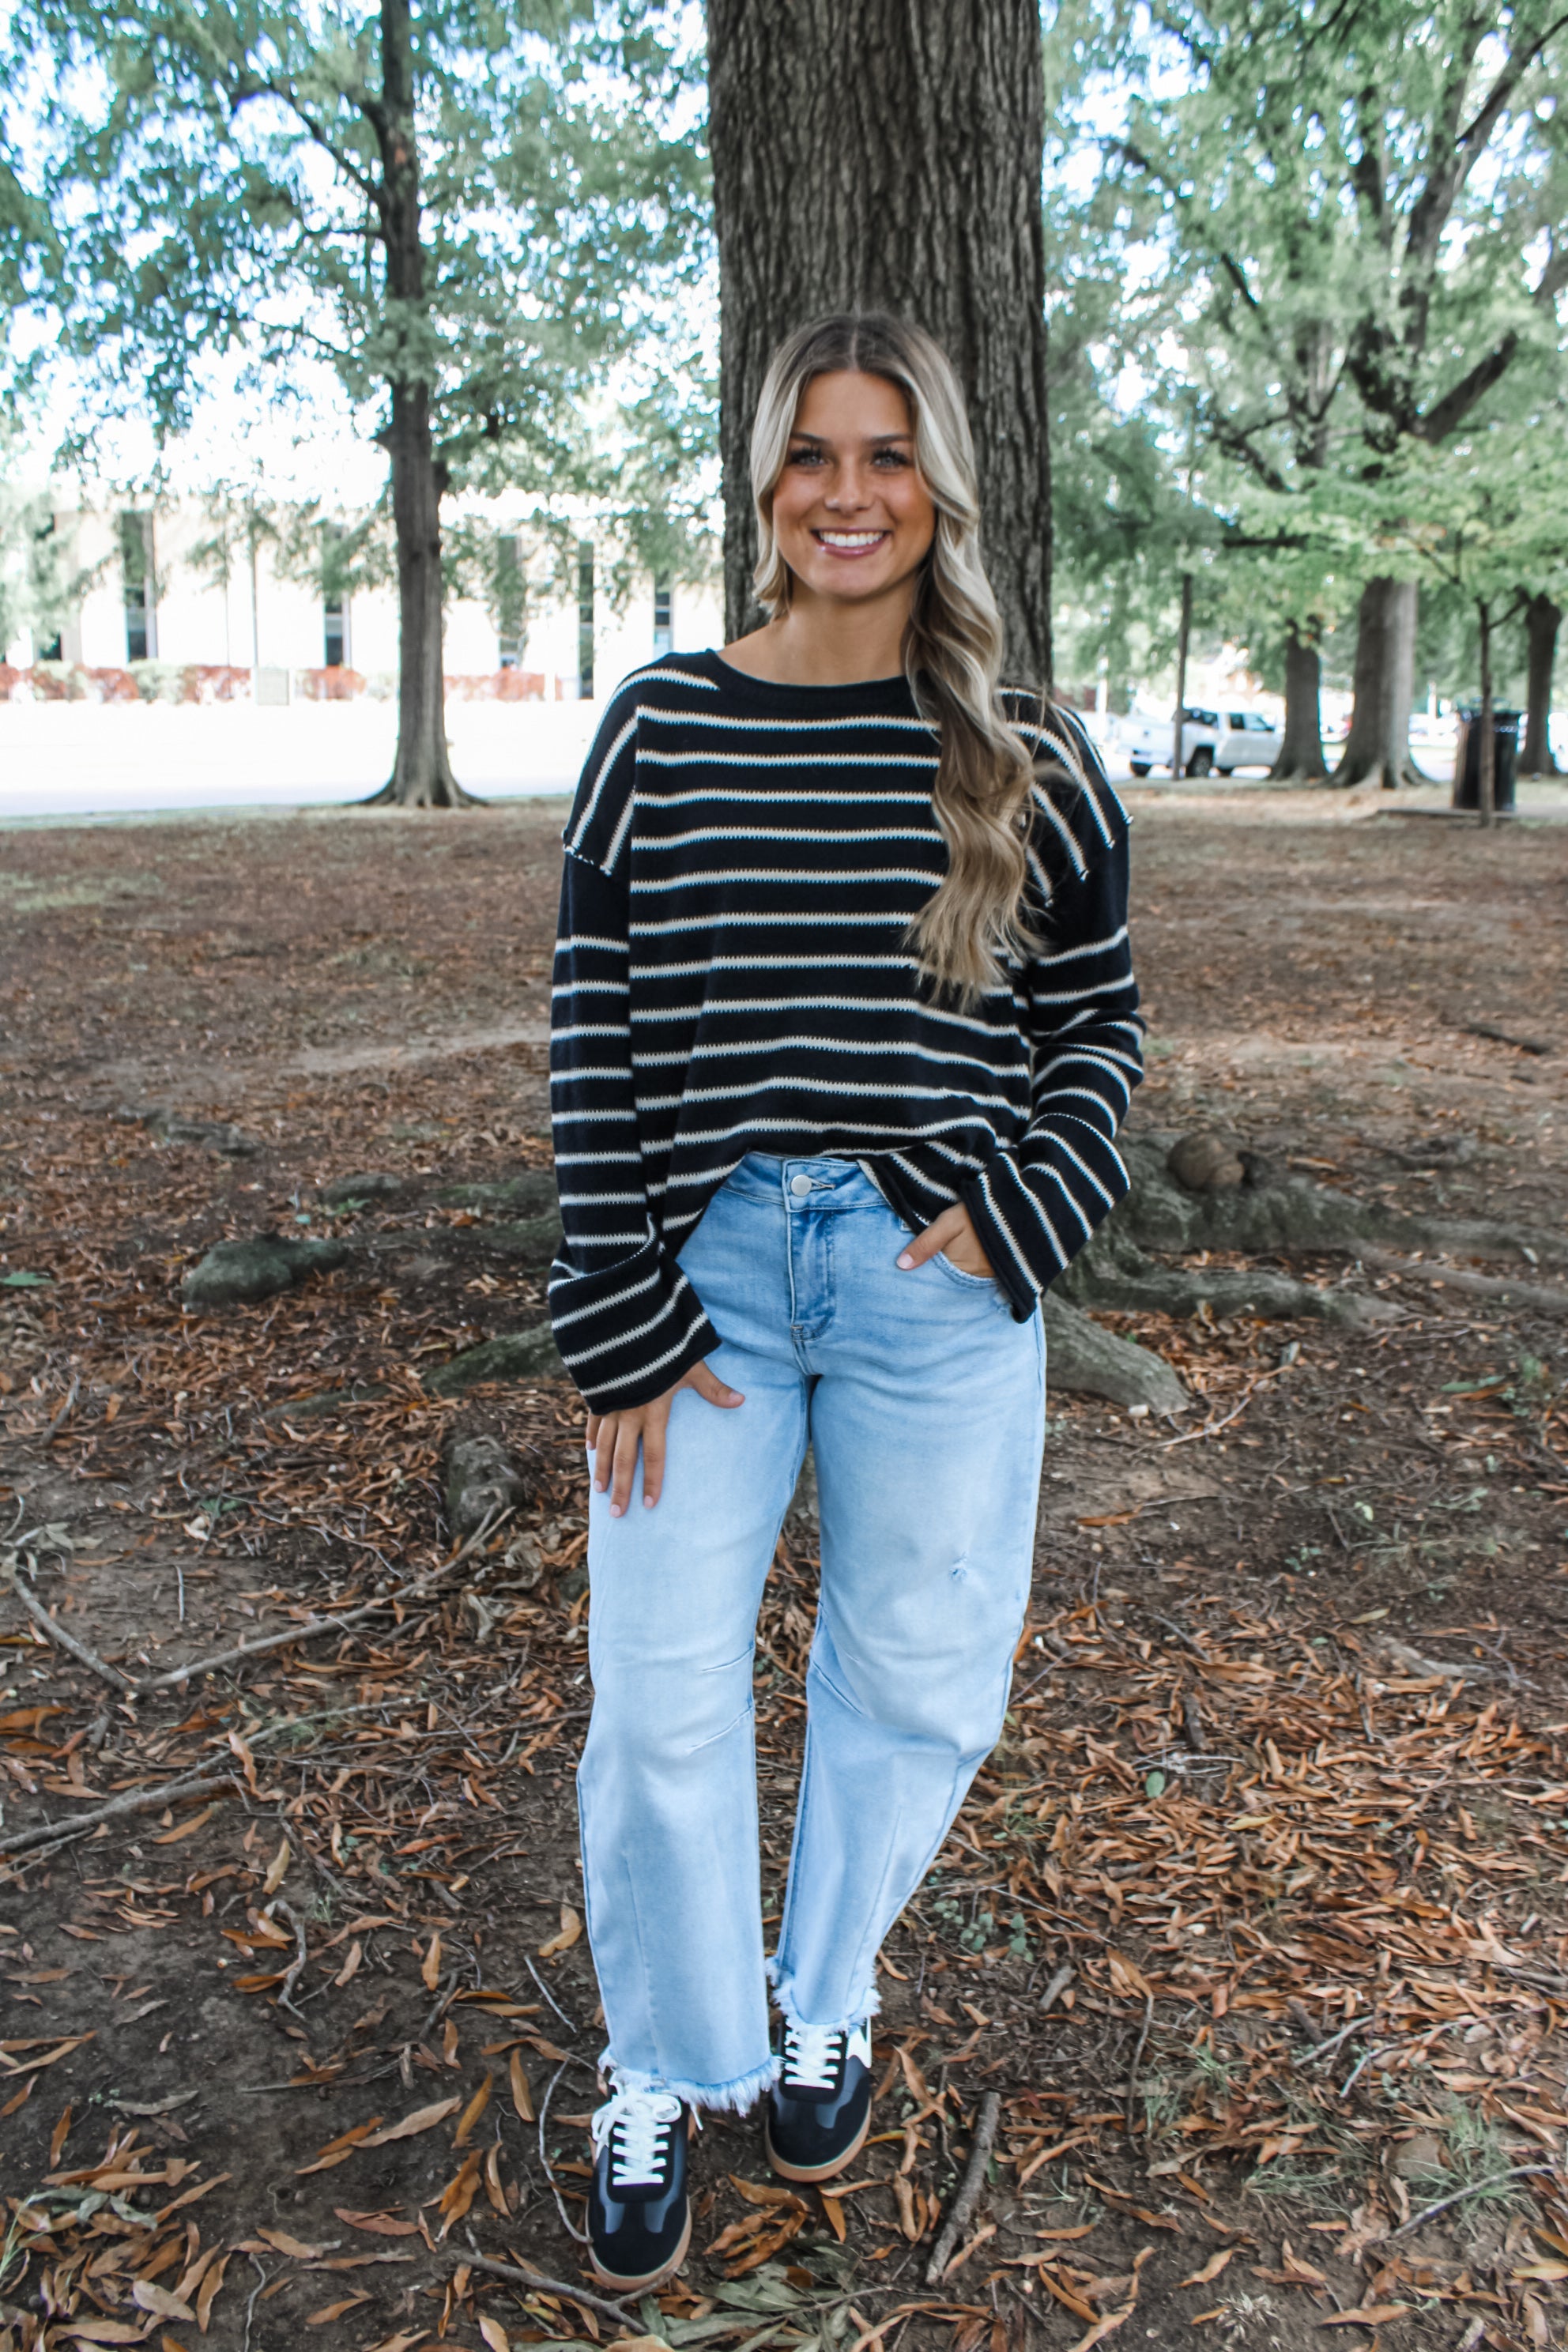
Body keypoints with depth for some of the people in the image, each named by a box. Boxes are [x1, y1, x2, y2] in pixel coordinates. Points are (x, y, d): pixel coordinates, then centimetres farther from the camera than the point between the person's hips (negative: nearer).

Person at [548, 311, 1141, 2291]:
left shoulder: (1022, 758, 1)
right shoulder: (661, 728, 0)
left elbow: (1099, 1021, 8)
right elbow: (594, 1034, -1)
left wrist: (1018, 1213, -8)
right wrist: (621, 1323, -6)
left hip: (937, 1288, 1)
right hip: (708, 1267, 0)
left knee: (915, 1679, 13)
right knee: (662, 1699, 5)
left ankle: (823, 1999, 41)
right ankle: (663, 2073, 30)